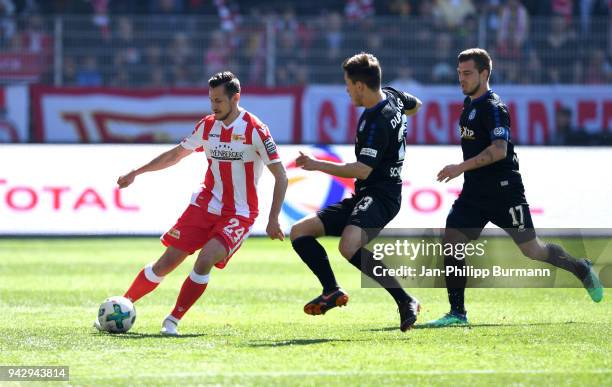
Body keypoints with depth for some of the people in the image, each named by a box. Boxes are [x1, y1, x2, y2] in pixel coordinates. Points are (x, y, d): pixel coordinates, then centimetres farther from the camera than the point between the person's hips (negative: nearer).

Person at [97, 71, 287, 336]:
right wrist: (137, 173, 18)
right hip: (204, 205, 4)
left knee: (205, 259, -26)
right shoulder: (207, 126, 3)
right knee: (166, 262, -2)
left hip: (238, 214, -4)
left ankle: (172, 321, -15)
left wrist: (273, 220, -18)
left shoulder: (255, 130, -13)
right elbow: (176, 154, 20)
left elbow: (280, 177, -10)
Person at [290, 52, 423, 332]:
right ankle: (332, 291, -2)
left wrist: (318, 165, -16)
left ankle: (405, 301, -27)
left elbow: (362, 170, -24)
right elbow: (415, 105, 32)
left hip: (381, 196, -11)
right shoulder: (391, 96, 9)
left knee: (349, 246, -37)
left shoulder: (376, 122, -20)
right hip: (362, 196, 11)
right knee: (299, 232, 4)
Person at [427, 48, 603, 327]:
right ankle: (457, 313, -3)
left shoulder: (493, 108, -17)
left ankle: (581, 269, 27)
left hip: (504, 192, -8)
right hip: (474, 192, 8)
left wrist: (462, 168, -35)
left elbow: (499, 149, -31)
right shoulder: (469, 103, 11)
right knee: (451, 242, -6)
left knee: (532, 250, 1)